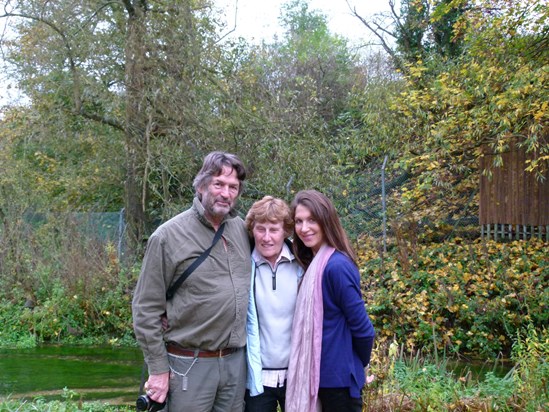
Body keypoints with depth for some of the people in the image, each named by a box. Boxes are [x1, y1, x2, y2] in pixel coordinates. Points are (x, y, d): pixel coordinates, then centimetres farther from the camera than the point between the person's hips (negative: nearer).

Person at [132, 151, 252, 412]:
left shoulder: (242, 229, 5)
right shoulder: (169, 236, -10)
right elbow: (146, 309, -8)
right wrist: (158, 369, -9)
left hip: (236, 361, 5)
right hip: (190, 364, -5)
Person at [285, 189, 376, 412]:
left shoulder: (336, 266, -20)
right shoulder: (313, 264, 7)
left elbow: (362, 328, -17)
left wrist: (359, 364, -2)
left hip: (339, 376, -8)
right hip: (322, 373, 8)